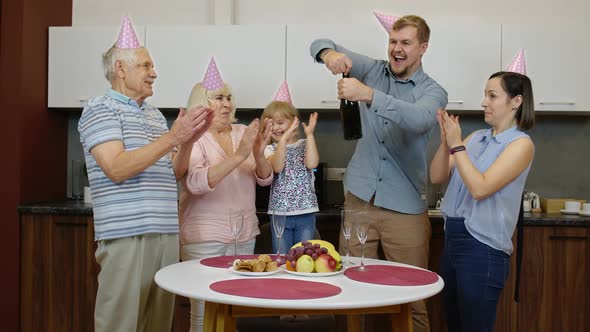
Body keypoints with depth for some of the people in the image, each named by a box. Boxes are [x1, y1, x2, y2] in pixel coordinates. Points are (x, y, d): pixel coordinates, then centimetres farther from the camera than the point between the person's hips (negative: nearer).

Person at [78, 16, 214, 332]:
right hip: (126, 236, -7)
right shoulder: (99, 108, -4)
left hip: (166, 234, 7)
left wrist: (189, 139, 1)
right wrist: (172, 137, -18)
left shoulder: (155, 114, 17)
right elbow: (117, 169, -17)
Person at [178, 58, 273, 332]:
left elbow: (265, 179, 5)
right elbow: (197, 183, -22)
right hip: (205, 237, -5)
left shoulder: (242, 132, 7)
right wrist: (239, 155, -30)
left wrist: (258, 154, -16)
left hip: (245, 235, 5)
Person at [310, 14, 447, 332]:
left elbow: (419, 119, -25)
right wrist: (330, 54, -21)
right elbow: (320, 44, 4)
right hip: (359, 198, 2)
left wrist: (368, 95, -37)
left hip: (405, 207, -2)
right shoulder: (372, 70, 7)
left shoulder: (433, 91, -1)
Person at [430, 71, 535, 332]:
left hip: (483, 248, -7)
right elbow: (437, 177, 6)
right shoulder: (476, 137, 10)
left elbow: (480, 188, -18)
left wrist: (456, 145, -16)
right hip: (452, 239, 7)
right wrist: (445, 141, -8)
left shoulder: (521, 144, -8)